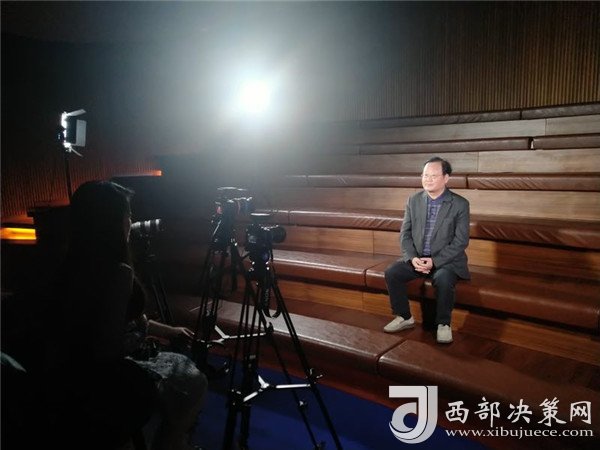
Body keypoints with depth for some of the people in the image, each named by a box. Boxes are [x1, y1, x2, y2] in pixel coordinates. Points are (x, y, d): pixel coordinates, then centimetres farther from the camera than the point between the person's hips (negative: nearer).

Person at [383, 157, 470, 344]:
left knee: (443, 279, -34)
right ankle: (404, 317, 2)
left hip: (446, 260, -4)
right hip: (417, 258, 4)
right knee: (391, 273, -18)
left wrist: (434, 261, -20)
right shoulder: (413, 200, 3)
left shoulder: (460, 204, -8)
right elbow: (405, 233, 3)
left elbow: (461, 241, -12)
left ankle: (444, 324, -10)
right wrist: (412, 258, -15)